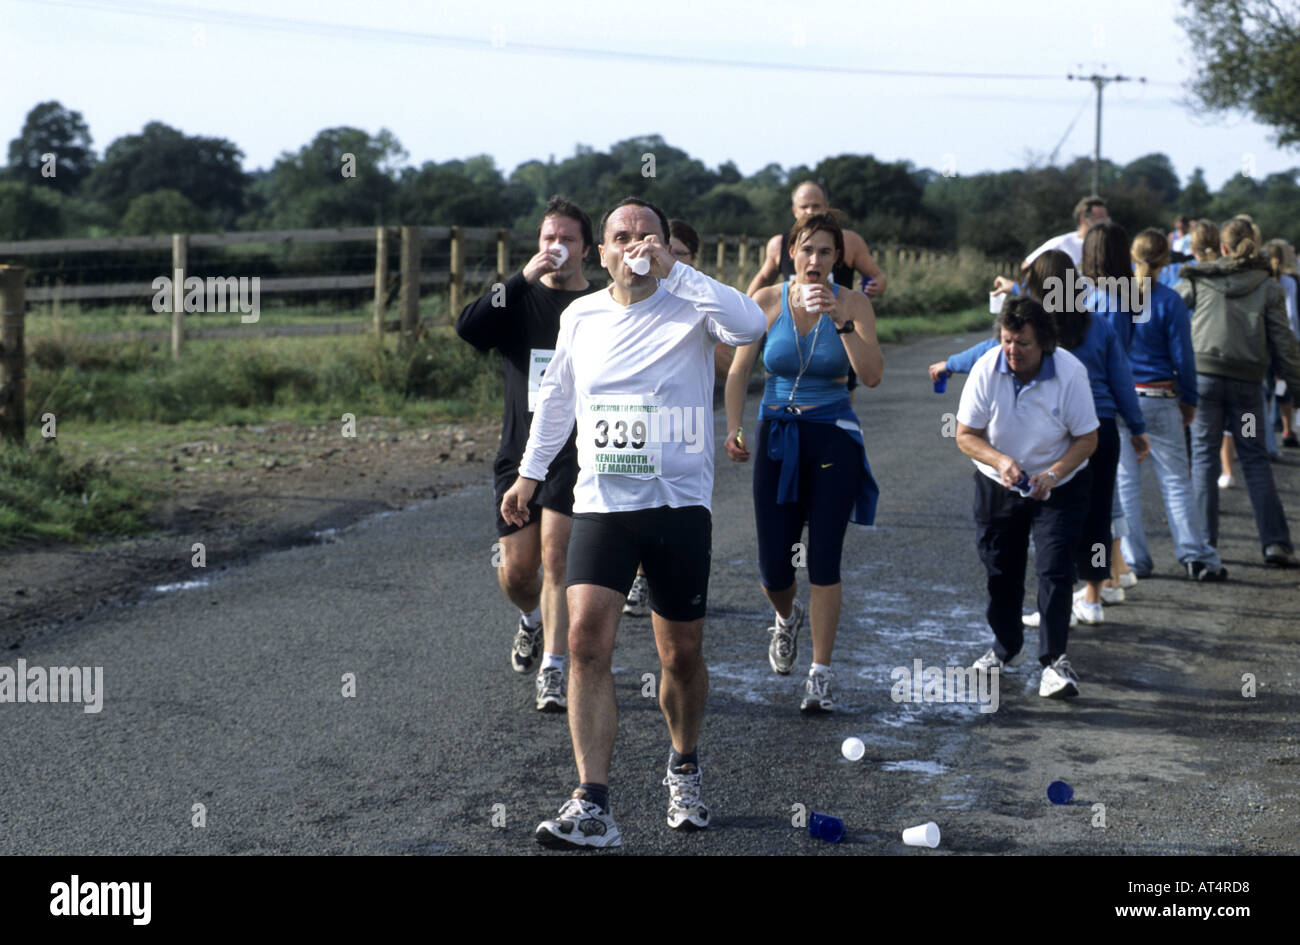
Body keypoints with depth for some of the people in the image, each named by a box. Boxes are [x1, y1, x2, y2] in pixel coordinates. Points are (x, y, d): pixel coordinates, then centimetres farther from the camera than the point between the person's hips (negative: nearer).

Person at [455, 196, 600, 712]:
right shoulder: (520, 299, 7)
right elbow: (468, 327, -13)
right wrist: (525, 277, -19)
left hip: (575, 453, -2)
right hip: (520, 452, 3)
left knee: (555, 558, -14)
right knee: (515, 570, 6)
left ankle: (553, 670, -9)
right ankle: (532, 620, 39)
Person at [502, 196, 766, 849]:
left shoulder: (690, 308, -4)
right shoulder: (580, 316, 9)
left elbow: (751, 325, -26)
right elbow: (556, 396, 24)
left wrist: (671, 270, -25)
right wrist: (530, 472, 26)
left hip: (680, 503, -2)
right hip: (601, 503, 2)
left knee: (681, 653, 8)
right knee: (587, 636, -15)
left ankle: (684, 767, 36)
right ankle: (592, 808, -16)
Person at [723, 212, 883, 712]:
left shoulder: (853, 304, -4)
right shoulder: (767, 301, -1)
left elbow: (872, 375, -16)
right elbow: (739, 370, 5)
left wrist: (841, 321, -27)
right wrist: (733, 428, -7)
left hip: (833, 437, -1)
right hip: (777, 437, 1)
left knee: (824, 558, -9)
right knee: (773, 569, 2)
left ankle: (821, 673, 0)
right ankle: (786, 617, 38)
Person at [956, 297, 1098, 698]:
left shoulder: (1070, 372, -21)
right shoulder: (986, 369, -17)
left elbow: (1086, 439, -13)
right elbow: (966, 434, -11)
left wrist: (1051, 475, -28)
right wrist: (1001, 462, -29)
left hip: (1060, 486, -2)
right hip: (997, 484, 2)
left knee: (1055, 569, -13)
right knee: (1000, 570, 10)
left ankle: (1054, 659, -7)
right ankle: (1004, 647, 32)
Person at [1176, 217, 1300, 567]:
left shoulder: (1197, 280, 3)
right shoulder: (1267, 287, 5)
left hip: (1204, 374, -1)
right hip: (1246, 380, 1)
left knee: (1204, 457, 5)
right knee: (1254, 458, 9)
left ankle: (1204, 542, 2)